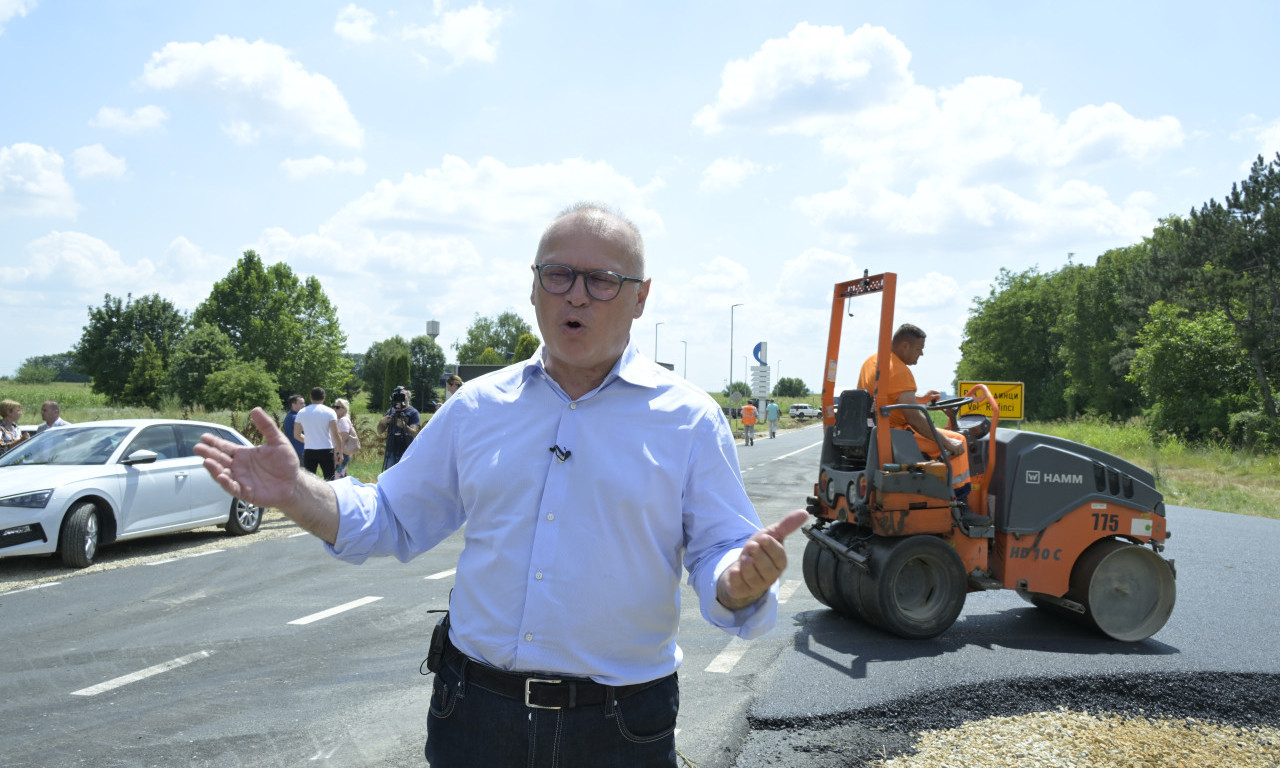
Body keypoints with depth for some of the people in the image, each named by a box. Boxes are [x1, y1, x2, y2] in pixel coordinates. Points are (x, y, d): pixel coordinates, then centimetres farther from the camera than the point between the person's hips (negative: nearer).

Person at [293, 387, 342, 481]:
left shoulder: (302, 412, 5)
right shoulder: (329, 412, -5)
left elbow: (296, 435, 9)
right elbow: (335, 435, -11)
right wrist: (340, 452, -5)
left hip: (309, 451, 2)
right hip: (326, 450, -2)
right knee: (329, 480, 4)